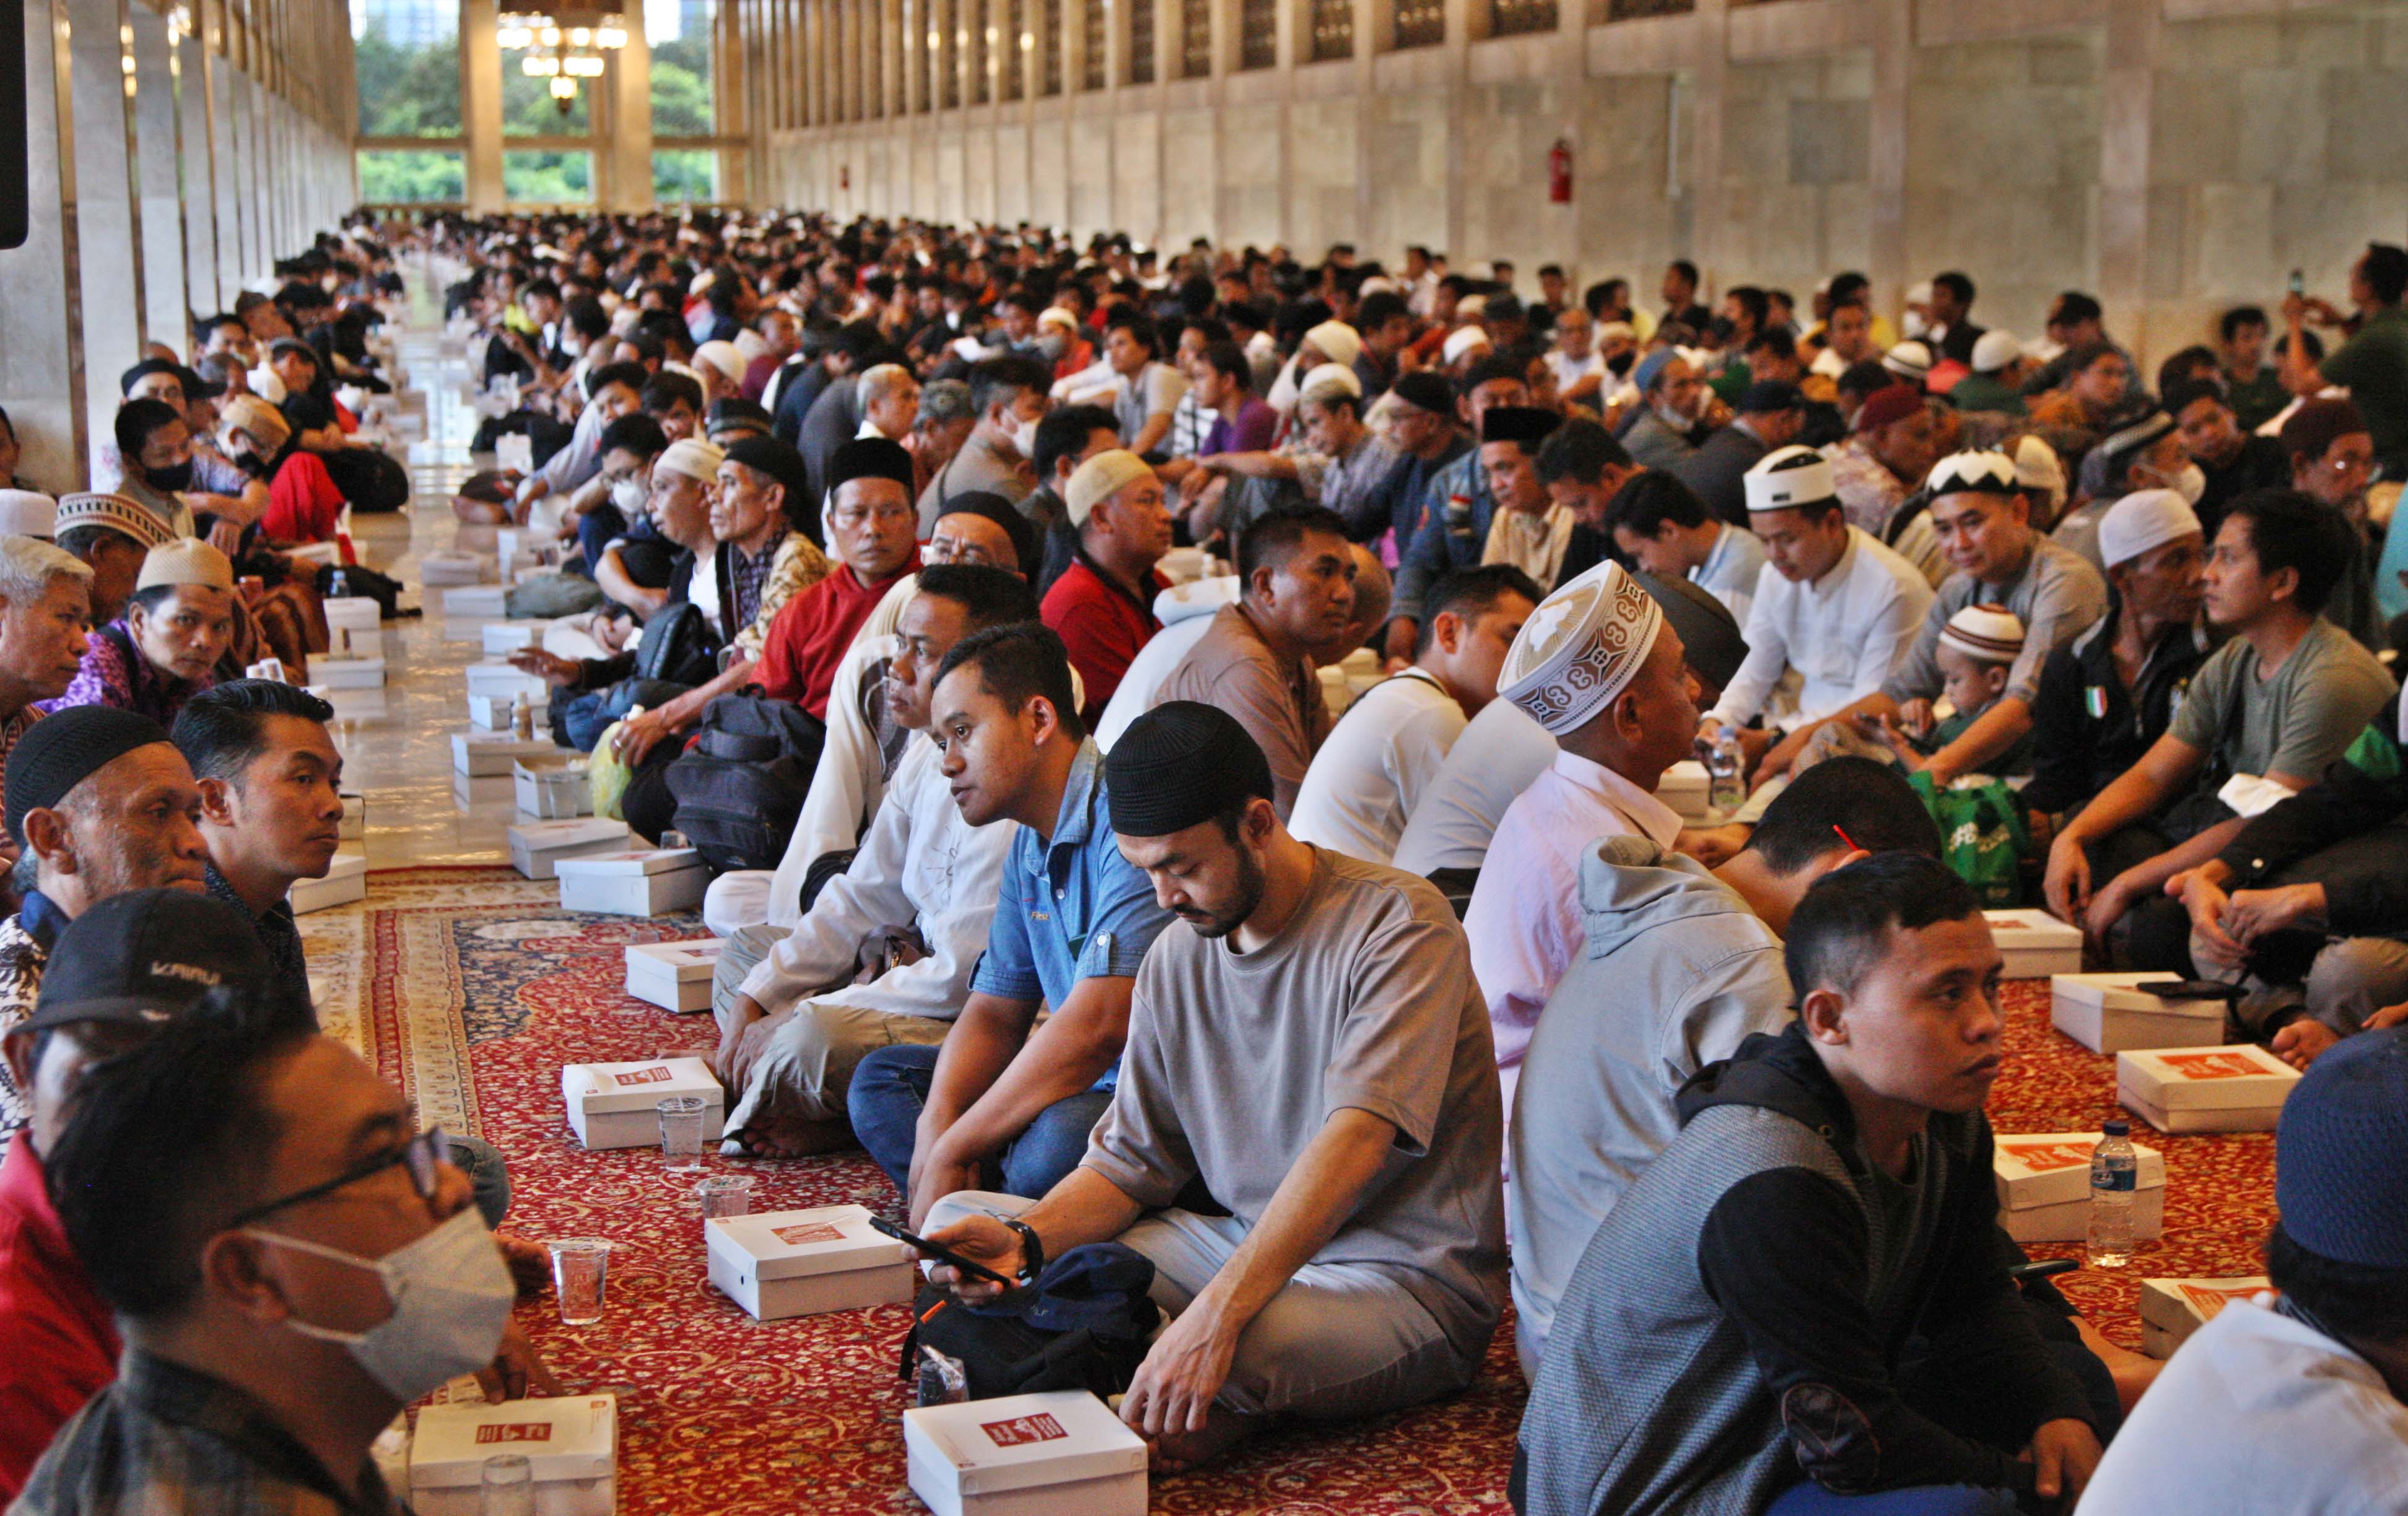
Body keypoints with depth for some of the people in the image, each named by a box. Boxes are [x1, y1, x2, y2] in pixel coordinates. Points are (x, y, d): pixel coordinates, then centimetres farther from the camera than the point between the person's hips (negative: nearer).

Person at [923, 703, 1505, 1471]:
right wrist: (1026, 1239, -14)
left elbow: (1357, 1138, -28)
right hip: (1244, 1241, 7)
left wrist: (1217, 1312, -38)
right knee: (959, 1222, 0)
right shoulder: (1178, 956, 7)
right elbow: (1131, 1161, 8)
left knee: (1240, 1346, -41)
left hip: (1407, 1280, -7)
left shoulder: (1397, 923, -15)